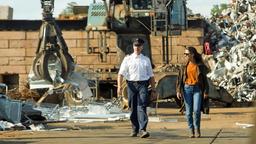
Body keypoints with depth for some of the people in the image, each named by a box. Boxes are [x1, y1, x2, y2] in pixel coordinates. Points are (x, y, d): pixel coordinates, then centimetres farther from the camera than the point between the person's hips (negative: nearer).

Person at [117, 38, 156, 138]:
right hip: (131, 85, 0)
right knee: (133, 108, 5)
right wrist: (119, 87, -10)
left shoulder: (146, 60, 15)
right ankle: (134, 129, 18)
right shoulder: (127, 59, 9)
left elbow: (151, 76, 17)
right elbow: (121, 74, 3)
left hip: (143, 85, 0)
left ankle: (142, 129, -22)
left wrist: (153, 90, 12)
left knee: (142, 107, -13)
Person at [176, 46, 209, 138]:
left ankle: (197, 129, 6)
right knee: (189, 112, 2)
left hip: (197, 89, -2)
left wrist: (206, 92, 0)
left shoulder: (200, 65, 1)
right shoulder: (184, 66, 6)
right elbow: (180, 78, 6)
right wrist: (178, 91, -2)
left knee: (197, 110, -12)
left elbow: (204, 79, 4)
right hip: (187, 88, 2)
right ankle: (191, 130, 12)